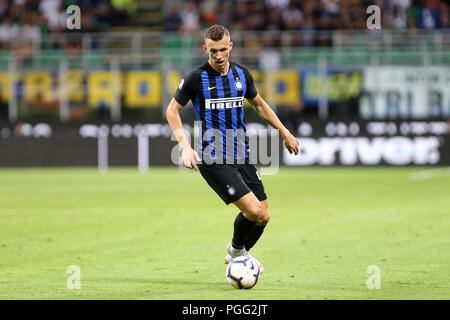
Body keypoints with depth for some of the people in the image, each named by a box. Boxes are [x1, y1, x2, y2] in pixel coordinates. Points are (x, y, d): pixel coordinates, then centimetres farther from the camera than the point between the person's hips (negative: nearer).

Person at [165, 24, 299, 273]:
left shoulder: (242, 74, 6)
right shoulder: (196, 78, -9)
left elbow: (258, 104, 23)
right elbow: (172, 110, -1)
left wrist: (285, 132, 23)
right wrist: (185, 147, -13)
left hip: (242, 156, 6)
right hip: (212, 159, -6)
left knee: (263, 217, 2)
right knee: (253, 210, -18)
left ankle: (238, 254, 30)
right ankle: (236, 250, 11)